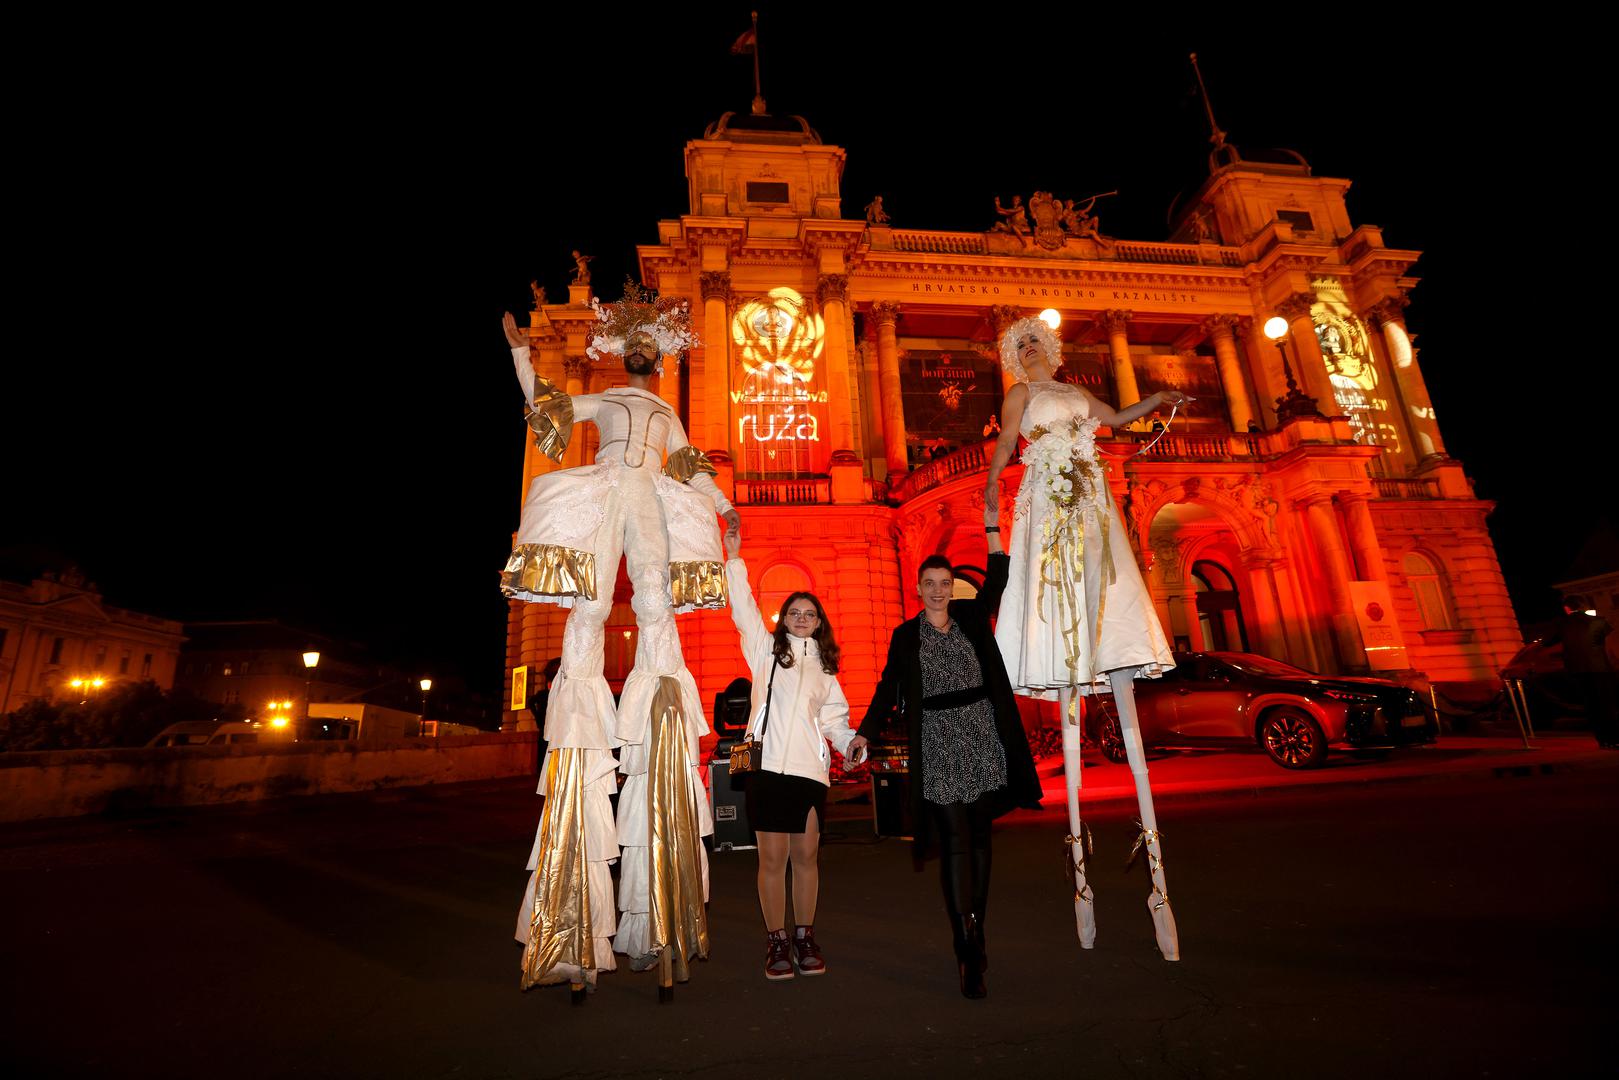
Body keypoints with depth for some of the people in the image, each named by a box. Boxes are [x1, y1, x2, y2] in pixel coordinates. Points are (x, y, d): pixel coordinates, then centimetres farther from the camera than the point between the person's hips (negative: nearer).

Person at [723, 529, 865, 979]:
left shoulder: (824, 666, 18)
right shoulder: (766, 649, 8)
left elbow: (833, 716, 15)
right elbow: (743, 608, -1)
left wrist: (849, 741, -3)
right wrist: (734, 559, -6)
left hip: (810, 768, 3)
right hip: (767, 764, -2)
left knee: (806, 855, 8)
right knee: (773, 857, 1)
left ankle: (805, 938, 24)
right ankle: (777, 941, 17)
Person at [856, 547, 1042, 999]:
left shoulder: (971, 617, 9)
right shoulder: (905, 635, 3)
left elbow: (996, 580, 2)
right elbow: (888, 688, 4)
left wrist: (992, 527, -2)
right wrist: (862, 735, 0)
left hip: (983, 741, 3)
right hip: (939, 749, -3)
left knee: (979, 838, 10)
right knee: (955, 842, -6)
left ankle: (975, 934, 24)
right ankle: (968, 953, -1)